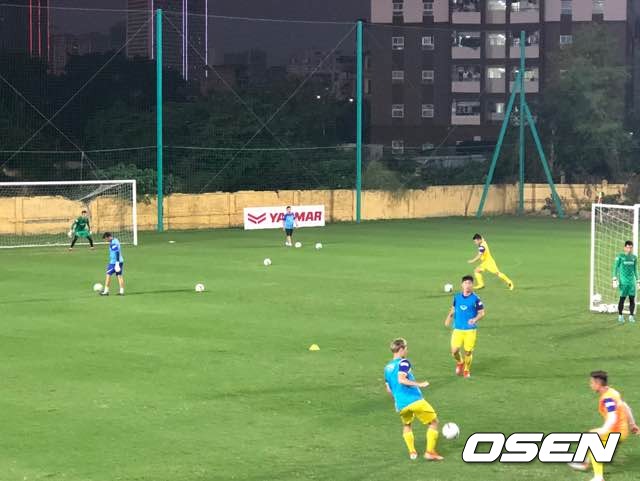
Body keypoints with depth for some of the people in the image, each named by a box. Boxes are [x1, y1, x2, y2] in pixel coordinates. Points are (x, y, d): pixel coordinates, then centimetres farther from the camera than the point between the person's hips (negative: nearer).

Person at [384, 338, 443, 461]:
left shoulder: (387, 367, 16)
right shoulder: (403, 362, -5)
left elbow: (389, 389, 21)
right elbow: (401, 380, -22)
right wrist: (419, 384, -19)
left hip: (401, 405, 6)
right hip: (415, 401, -6)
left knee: (406, 425, 31)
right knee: (433, 422, 8)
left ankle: (412, 452, 21)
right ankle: (430, 452, 3)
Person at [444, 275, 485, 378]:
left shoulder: (475, 299, -8)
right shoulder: (457, 297, 4)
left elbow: (482, 313, -6)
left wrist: (475, 319, -25)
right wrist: (449, 317, 5)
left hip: (471, 329, -2)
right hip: (458, 329, 2)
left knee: (468, 351, 3)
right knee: (454, 351, -6)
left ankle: (466, 370, 28)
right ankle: (460, 363, 27)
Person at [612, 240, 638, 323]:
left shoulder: (634, 257, 12)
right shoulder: (620, 256, -1)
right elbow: (615, 268, -1)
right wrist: (615, 280, -9)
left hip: (632, 281, 4)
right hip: (623, 281, -4)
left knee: (632, 299, -1)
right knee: (622, 298, -4)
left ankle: (631, 316, 8)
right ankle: (620, 316, 9)